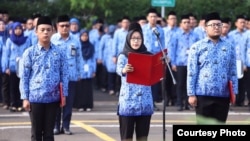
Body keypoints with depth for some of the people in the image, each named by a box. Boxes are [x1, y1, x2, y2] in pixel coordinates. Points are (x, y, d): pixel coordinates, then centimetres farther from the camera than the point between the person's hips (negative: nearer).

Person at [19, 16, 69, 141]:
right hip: (35, 98, -2)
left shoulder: (59, 52, 3)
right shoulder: (29, 52, -2)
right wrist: (25, 98, -5)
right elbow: (24, 77, -1)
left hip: (53, 98, 2)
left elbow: (64, 75, 7)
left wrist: (64, 94, 2)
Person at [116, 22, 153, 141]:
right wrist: (124, 70, -44)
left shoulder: (148, 56, 8)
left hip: (145, 102, 3)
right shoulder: (123, 56, -2)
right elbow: (119, 70, -21)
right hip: (128, 102, -3)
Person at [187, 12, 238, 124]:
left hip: (223, 95, 3)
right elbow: (191, 73, -1)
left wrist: (234, 92, 2)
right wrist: (191, 94, -6)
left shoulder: (229, 47, 10)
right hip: (203, 94, -3)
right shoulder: (197, 47, 2)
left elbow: (233, 72, 10)